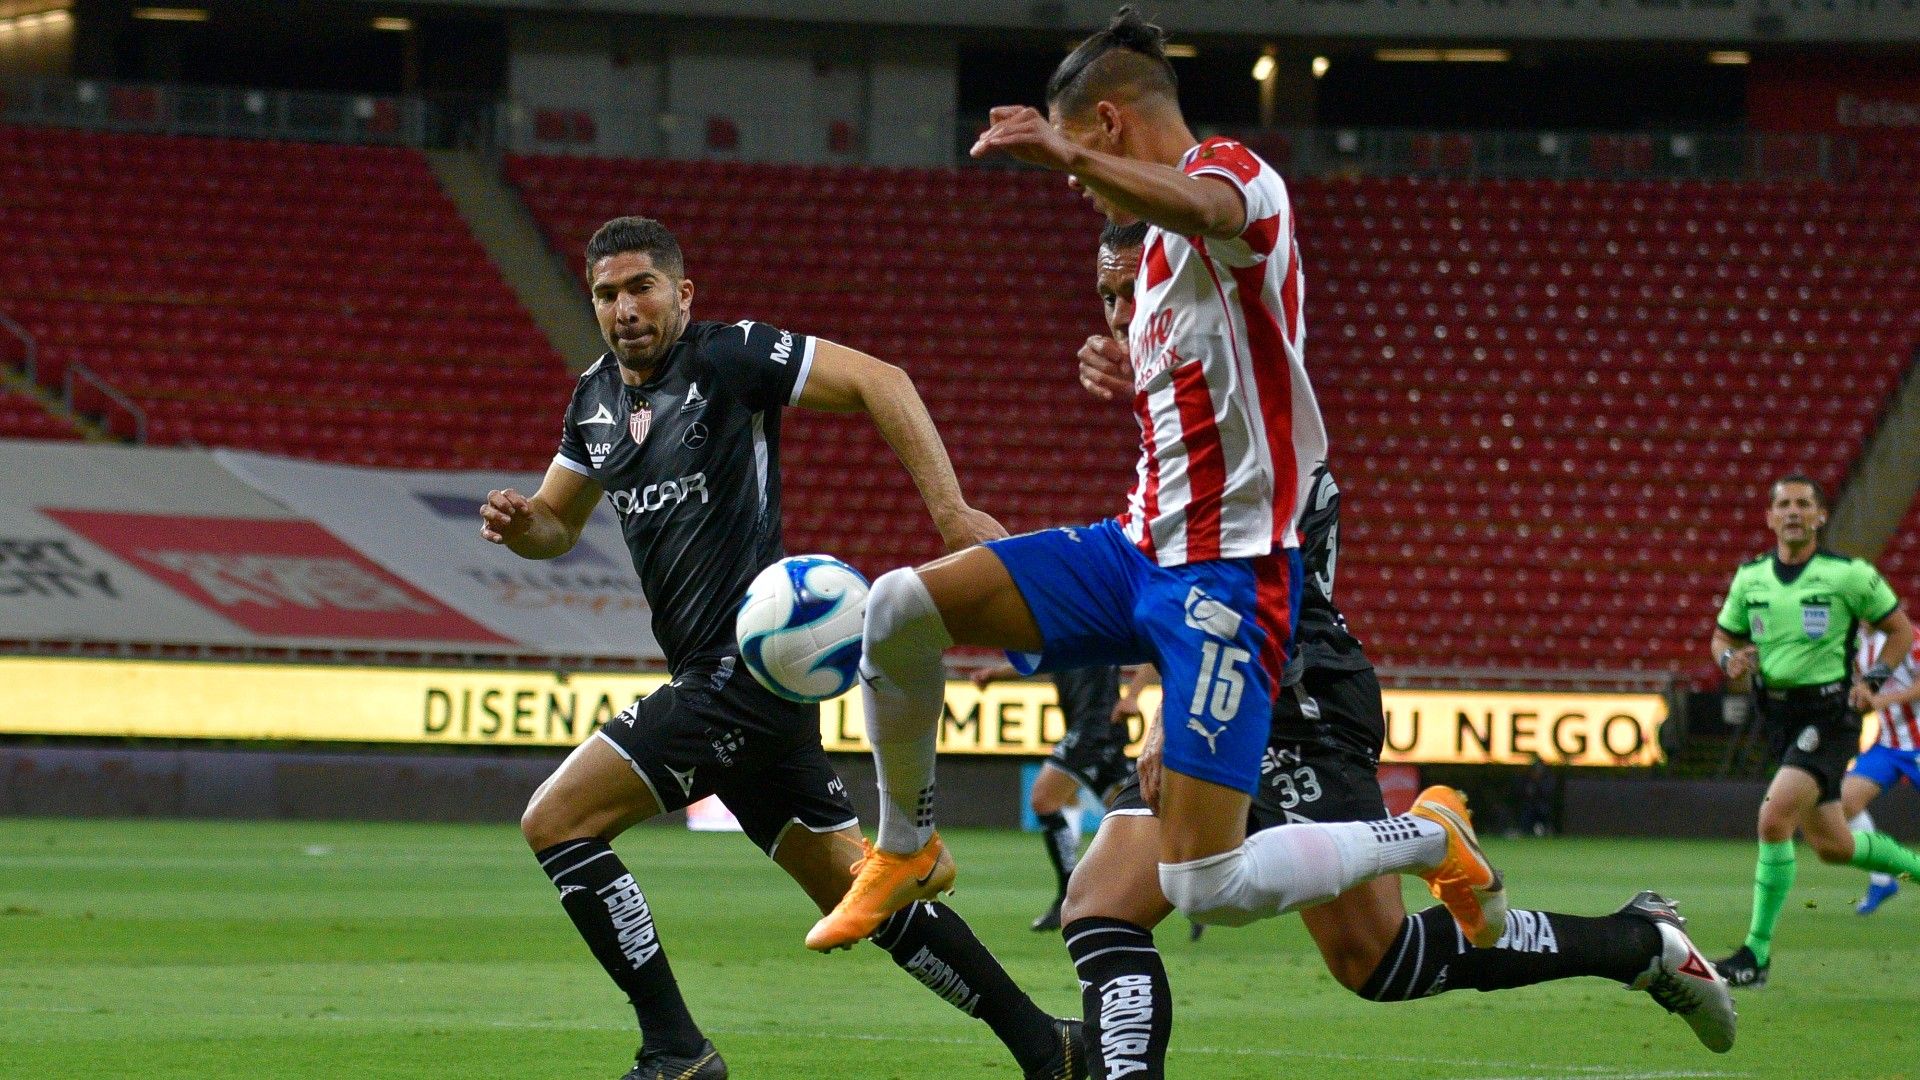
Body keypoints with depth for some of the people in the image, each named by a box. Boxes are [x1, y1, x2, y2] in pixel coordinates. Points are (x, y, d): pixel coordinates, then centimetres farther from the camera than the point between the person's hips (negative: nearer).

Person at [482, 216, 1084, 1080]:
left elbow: (878, 382, -13)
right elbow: (558, 523, 27)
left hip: (752, 666, -9)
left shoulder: (729, 357, -9)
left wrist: (950, 510, -20)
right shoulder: (594, 399, 15)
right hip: (715, 679, 9)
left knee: (554, 821, -12)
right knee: (856, 891, 12)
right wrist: (518, 523, 2)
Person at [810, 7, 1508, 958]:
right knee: (900, 608, -7)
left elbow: (1205, 207, -39)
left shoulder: (1233, 169, -10)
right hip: (1140, 548, 9)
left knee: (1206, 886, -14)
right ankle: (905, 852, 13)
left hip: (1227, 569, -9)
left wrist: (1067, 154, -49)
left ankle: (1429, 835, 11)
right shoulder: (1159, 238, 19)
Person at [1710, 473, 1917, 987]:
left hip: (1829, 714, -6)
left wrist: (1873, 680, -12)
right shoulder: (1749, 578, 5)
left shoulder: (1849, 574, -7)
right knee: (1831, 846, 12)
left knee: (1774, 819, -22)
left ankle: (1757, 954, -15)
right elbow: (1722, 637, 18)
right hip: (1778, 715, 6)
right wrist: (1730, 659, -6)